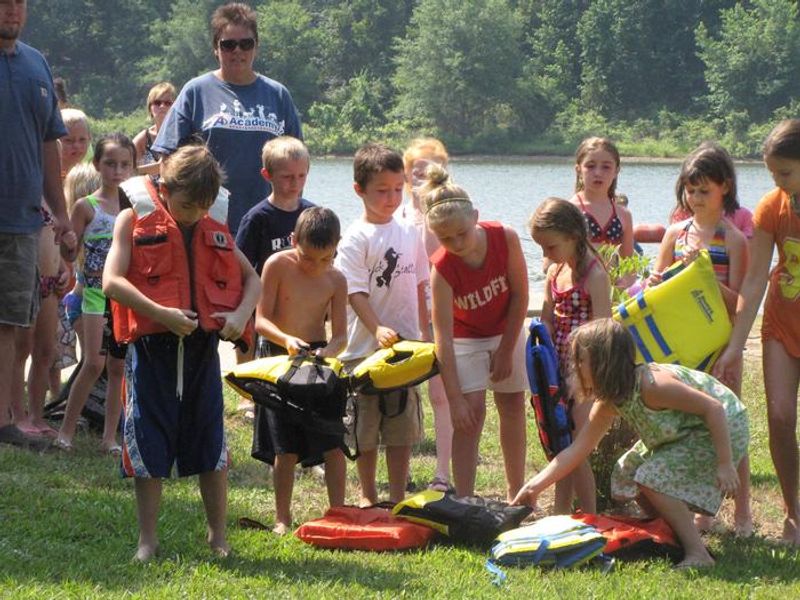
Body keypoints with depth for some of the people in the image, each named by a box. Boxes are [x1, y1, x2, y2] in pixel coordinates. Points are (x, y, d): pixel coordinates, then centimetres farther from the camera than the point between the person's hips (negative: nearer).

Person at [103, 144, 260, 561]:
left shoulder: (213, 232, 10)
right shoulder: (135, 221, -2)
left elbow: (252, 279, 17)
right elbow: (112, 281, -12)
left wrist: (240, 315, -4)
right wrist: (162, 314, -22)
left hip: (202, 347, 3)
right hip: (152, 346, -3)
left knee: (212, 446, 7)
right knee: (148, 448, 1)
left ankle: (218, 536, 19)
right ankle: (147, 539, 12)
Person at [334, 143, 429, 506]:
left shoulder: (409, 234, 7)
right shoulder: (355, 238, -8)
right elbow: (355, 292, -14)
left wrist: (425, 335, 13)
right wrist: (378, 329, -27)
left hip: (406, 344, 4)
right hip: (365, 347, -4)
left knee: (403, 426, 7)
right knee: (366, 428, 5)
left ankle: (397, 498, 15)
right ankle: (368, 496, 18)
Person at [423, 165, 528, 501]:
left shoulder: (505, 238, -27)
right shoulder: (442, 268, -31)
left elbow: (520, 296, -14)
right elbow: (443, 338, -31)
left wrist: (506, 351, -12)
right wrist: (455, 399, -34)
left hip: (507, 332, 3)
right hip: (465, 339, -3)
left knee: (513, 411, 11)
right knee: (470, 415, -15)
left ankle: (516, 494, 24)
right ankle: (464, 500, -14)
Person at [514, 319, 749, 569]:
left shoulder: (650, 384, -31)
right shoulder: (609, 403, -3)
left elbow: (714, 408, -30)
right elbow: (576, 450, 3)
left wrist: (725, 464, -30)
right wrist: (534, 487, -1)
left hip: (726, 428, -9)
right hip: (688, 434, 9)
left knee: (653, 480, -22)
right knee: (626, 475, 7)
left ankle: (698, 555, -17)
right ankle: (676, 539, 16)